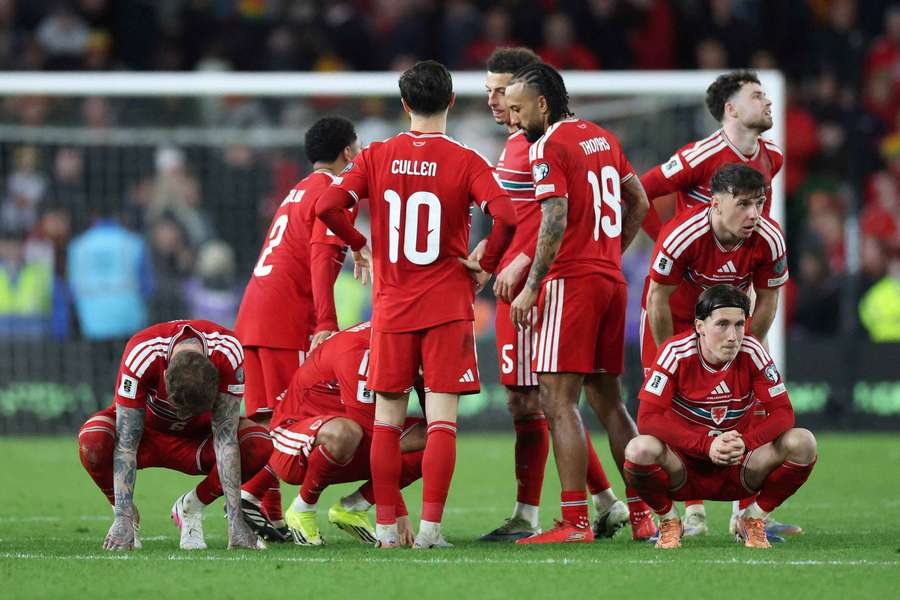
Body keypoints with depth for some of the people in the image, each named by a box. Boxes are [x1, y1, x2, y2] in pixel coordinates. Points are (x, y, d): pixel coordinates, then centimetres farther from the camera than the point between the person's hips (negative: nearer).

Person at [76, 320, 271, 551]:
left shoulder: (228, 353, -32)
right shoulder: (142, 356, -37)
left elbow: (225, 438, -29)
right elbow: (126, 443, -33)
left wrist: (235, 520, -31)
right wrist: (123, 519, -37)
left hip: (198, 432, 2)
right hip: (146, 429, -1)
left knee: (259, 446, -28)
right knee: (93, 445, -35)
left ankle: (190, 508, -4)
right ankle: (127, 514, -5)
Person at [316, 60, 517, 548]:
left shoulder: (377, 157, 1)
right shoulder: (465, 161, -6)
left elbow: (328, 206, -9)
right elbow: (505, 216, -19)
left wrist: (358, 245, 8)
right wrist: (486, 265, -3)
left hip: (391, 306, 2)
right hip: (447, 306, -2)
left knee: (387, 419, 9)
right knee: (442, 420, -1)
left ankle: (387, 527, 7)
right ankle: (430, 526, -8)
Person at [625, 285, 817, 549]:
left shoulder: (752, 352, -10)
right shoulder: (676, 352, -17)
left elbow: (782, 413, -13)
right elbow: (648, 418, -23)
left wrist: (745, 443, -32)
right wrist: (707, 445, -33)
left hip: (738, 465, 2)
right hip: (685, 463, -2)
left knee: (802, 443, -23)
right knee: (640, 450, -35)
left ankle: (753, 518, 2)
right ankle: (668, 519, -3)